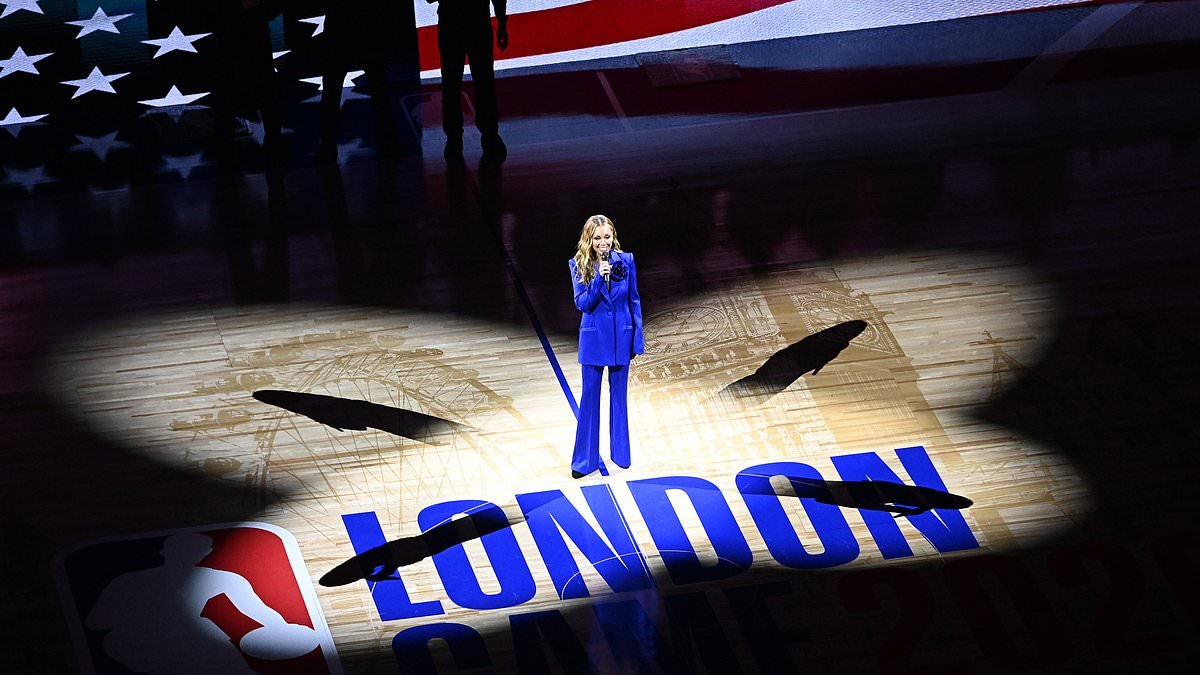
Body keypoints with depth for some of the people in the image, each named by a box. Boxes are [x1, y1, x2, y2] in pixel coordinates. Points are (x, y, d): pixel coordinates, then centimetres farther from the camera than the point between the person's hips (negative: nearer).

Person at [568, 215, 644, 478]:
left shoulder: (625, 261, -4)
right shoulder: (579, 265, -7)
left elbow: (634, 301, 2)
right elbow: (582, 304, -13)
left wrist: (638, 338, 0)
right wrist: (599, 277, -27)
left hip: (621, 337, 1)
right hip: (594, 338, -1)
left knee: (619, 394, 12)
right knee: (589, 397, 4)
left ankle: (620, 453, 23)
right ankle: (585, 459, 10)